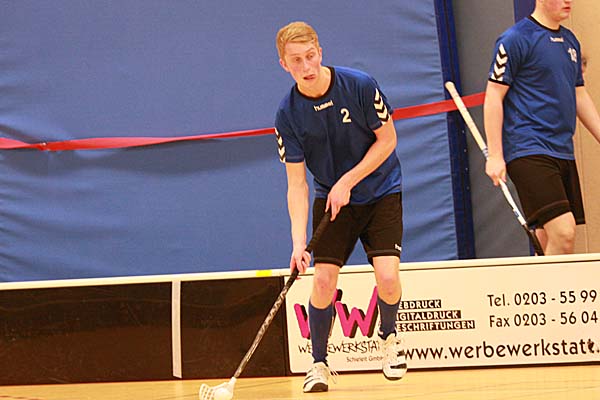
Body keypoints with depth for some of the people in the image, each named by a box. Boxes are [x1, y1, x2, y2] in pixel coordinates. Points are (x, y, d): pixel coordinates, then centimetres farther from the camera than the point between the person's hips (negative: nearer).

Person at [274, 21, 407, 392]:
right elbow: (297, 183, -13)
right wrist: (299, 241, -24)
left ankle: (389, 335, 17)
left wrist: (348, 181, -17)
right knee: (323, 280, -12)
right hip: (330, 199, 1)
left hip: (381, 191, -1)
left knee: (387, 276, -16)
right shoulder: (288, 114, -14)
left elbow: (387, 139, -9)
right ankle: (319, 362, 9)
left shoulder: (360, 85, -19)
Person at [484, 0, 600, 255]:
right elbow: (493, 97, -8)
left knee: (548, 245, 8)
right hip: (528, 152, -8)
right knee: (563, 233, -20)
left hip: (563, 154, 8)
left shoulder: (570, 41, 16)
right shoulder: (516, 39, -7)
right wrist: (495, 156, -12)